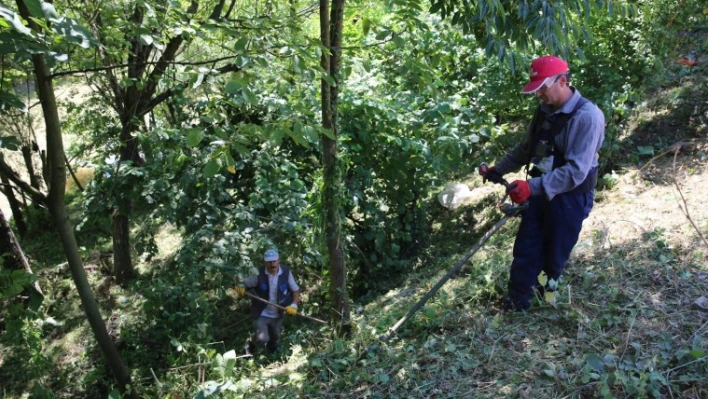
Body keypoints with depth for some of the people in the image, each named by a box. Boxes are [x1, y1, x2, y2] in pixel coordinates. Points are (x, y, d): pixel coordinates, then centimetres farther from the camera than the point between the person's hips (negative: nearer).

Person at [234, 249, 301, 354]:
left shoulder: (286, 272, -14)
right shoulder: (259, 274, -20)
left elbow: (296, 290, -5)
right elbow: (244, 283, -10)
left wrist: (294, 305, -22)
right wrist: (240, 287, -34)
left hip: (277, 315, 3)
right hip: (261, 314, -3)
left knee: (275, 341, 19)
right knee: (262, 339, -17)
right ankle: (251, 344, 18)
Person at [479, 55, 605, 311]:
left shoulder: (587, 116, -22)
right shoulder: (545, 110, 3)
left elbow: (576, 171, -29)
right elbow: (526, 148, 18)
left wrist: (533, 186, -36)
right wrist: (497, 170, 9)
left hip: (570, 198, -7)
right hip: (540, 192, 7)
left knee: (553, 257, 8)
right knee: (525, 250, 10)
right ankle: (516, 302, 22)